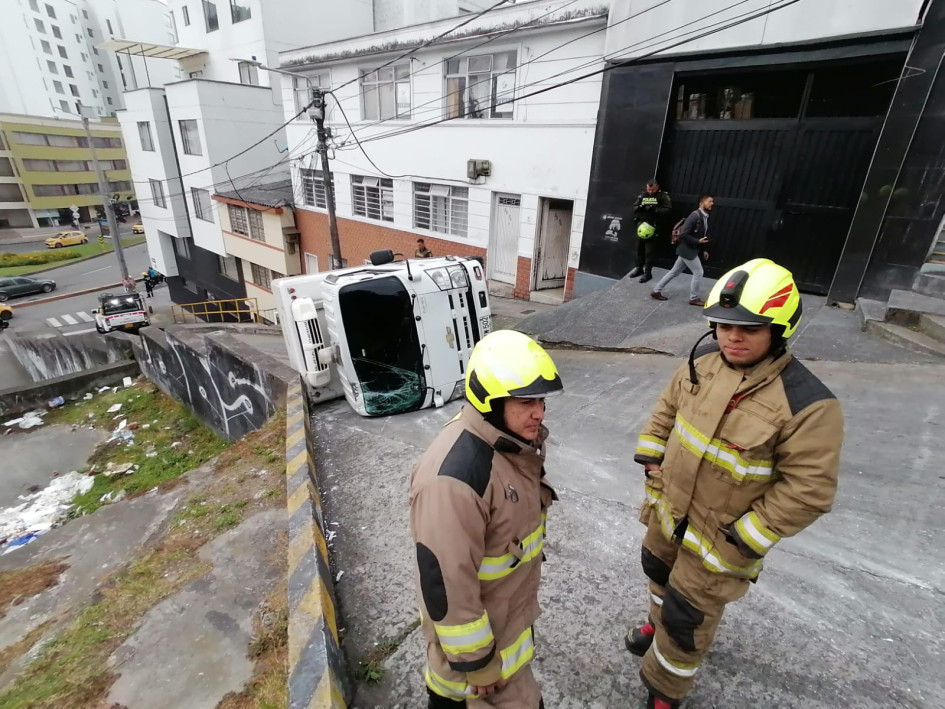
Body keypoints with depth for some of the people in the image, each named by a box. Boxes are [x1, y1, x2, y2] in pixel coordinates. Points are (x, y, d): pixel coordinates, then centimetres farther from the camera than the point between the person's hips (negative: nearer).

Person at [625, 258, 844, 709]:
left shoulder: (807, 405, -28)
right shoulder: (701, 365, -10)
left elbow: (807, 491, -23)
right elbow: (666, 413, 5)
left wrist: (744, 540, -18)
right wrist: (650, 464, 4)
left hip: (718, 538, -6)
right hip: (669, 511, 6)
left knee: (686, 619, 12)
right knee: (659, 572, 31)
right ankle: (659, 624, 63)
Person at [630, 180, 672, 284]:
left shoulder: (663, 196, -4)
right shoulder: (642, 195, 8)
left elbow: (668, 209, -11)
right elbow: (634, 207, 9)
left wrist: (655, 210, -23)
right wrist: (640, 207, -14)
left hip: (654, 227, -5)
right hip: (641, 225, 5)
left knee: (650, 251, -3)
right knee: (639, 248, 12)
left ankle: (648, 273, 4)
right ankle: (639, 268, 27)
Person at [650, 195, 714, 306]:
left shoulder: (704, 217, 10)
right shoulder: (695, 216, -19)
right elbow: (683, 234, -24)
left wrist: (703, 250, 14)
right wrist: (698, 242, -21)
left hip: (690, 250, 9)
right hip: (687, 250, -9)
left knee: (674, 272, 14)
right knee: (698, 272, -1)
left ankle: (656, 291, 21)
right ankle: (694, 298, 14)